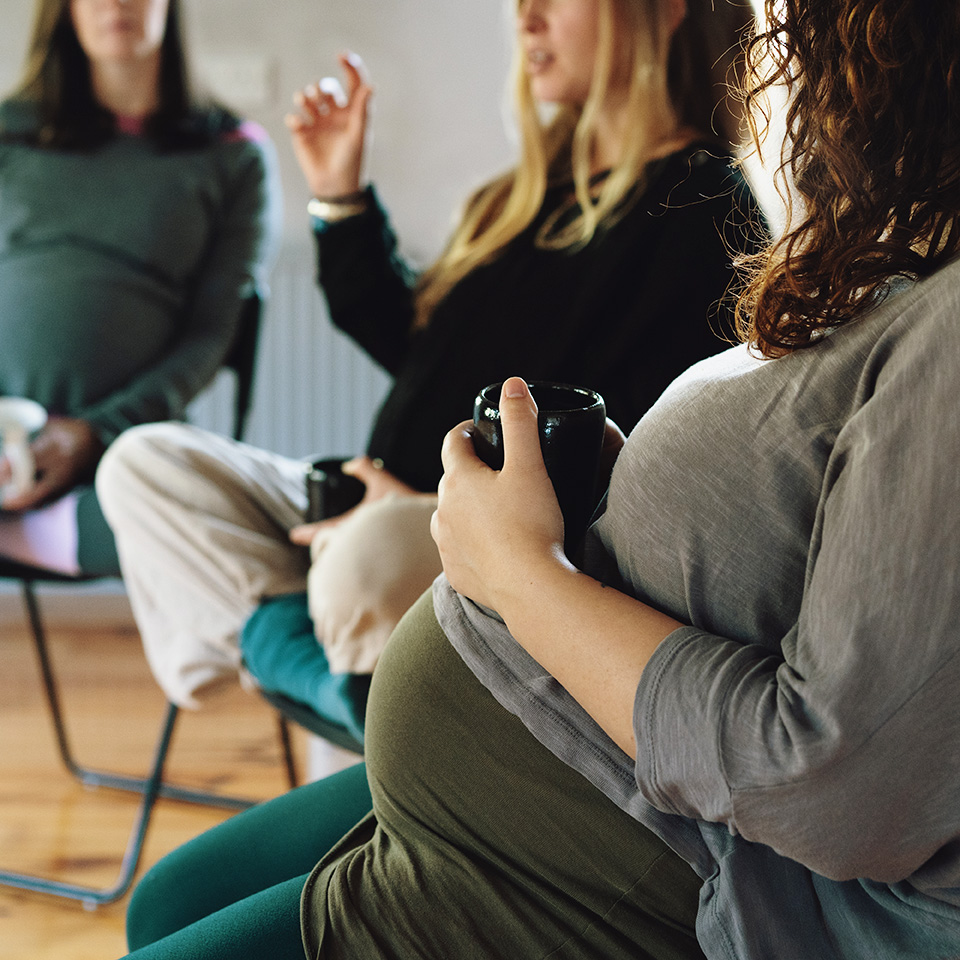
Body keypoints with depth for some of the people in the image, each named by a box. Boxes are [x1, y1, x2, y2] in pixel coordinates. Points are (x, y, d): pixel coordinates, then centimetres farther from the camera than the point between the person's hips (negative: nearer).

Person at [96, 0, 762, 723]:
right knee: (144, 461, 2)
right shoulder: (539, 186, 17)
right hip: (390, 510, 10)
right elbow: (416, 346, 25)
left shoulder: (706, 215, -11)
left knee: (374, 560, -42)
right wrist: (341, 198, 18)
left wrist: (449, 514, -21)